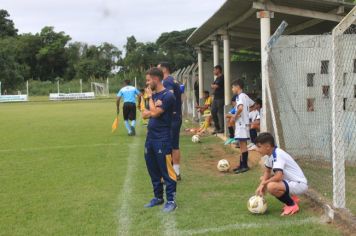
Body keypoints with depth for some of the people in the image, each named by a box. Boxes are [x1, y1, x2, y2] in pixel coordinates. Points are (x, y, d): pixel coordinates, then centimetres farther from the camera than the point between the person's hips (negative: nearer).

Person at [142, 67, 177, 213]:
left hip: (163, 140, -8)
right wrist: (150, 113, -8)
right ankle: (158, 197, 28)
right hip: (150, 138, 9)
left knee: (166, 171, -3)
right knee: (153, 170, 15)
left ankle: (171, 200, 6)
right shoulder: (154, 95, 13)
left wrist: (150, 97, -7)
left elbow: (155, 113, -21)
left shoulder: (168, 96, -13)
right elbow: (145, 114, 15)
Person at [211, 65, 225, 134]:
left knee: (220, 112, -7)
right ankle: (217, 127, 19)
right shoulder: (217, 78, 19)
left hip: (220, 98, -10)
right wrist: (214, 86, -2)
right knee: (213, 111, 11)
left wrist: (213, 86, 4)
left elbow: (216, 86, -17)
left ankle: (222, 128, -2)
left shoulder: (222, 77, -11)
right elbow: (213, 86, 19)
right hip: (216, 98, 10)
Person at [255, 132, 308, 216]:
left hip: (300, 184, -10)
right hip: (290, 181, 10)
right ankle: (291, 198, 15)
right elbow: (267, 172, 14)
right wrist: (261, 185, -5)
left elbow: (278, 176, -33)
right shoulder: (271, 155, 5)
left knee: (271, 187, -32)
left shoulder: (277, 155, -23)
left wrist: (264, 183, -16)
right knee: (264, 179, 12)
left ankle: (292, 205, -7)